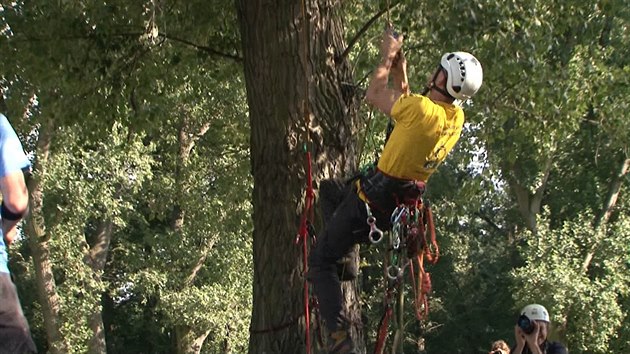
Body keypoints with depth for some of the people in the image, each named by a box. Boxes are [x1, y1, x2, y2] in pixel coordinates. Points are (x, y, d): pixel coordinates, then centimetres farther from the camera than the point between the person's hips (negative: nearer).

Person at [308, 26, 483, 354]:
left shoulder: (422, 109, -27)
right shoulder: (456, 118, -3)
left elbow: (374, 94, -10)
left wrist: (388, 57, 1)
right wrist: (400, 69, 15)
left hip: (373, 198, -8)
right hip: (406, 200, 8)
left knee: (321, 261, 2)